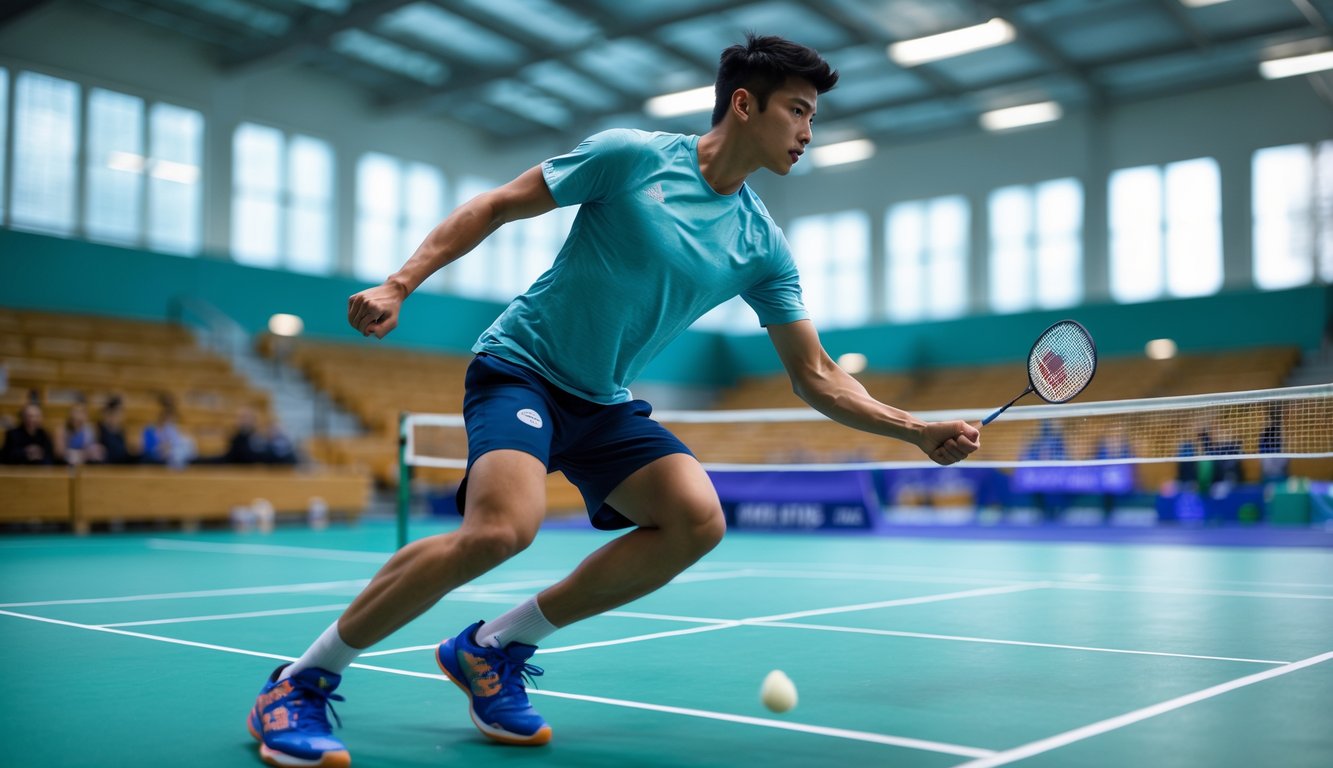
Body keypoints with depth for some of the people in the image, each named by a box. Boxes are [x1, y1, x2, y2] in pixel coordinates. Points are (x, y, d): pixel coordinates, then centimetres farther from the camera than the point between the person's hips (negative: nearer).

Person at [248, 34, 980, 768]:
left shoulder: (761, 245, 2)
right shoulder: (631, 154, -11)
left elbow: (815, 376, 4)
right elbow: (495, 206, -5)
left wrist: (918, 430, -7)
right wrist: (398, 285, -15)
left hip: (603, 403, 6)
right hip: (520, 367, -6)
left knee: (697, 519, -17)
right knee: (502, 527, -31)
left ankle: (493, 649, -2)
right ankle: (300, 680, -11)